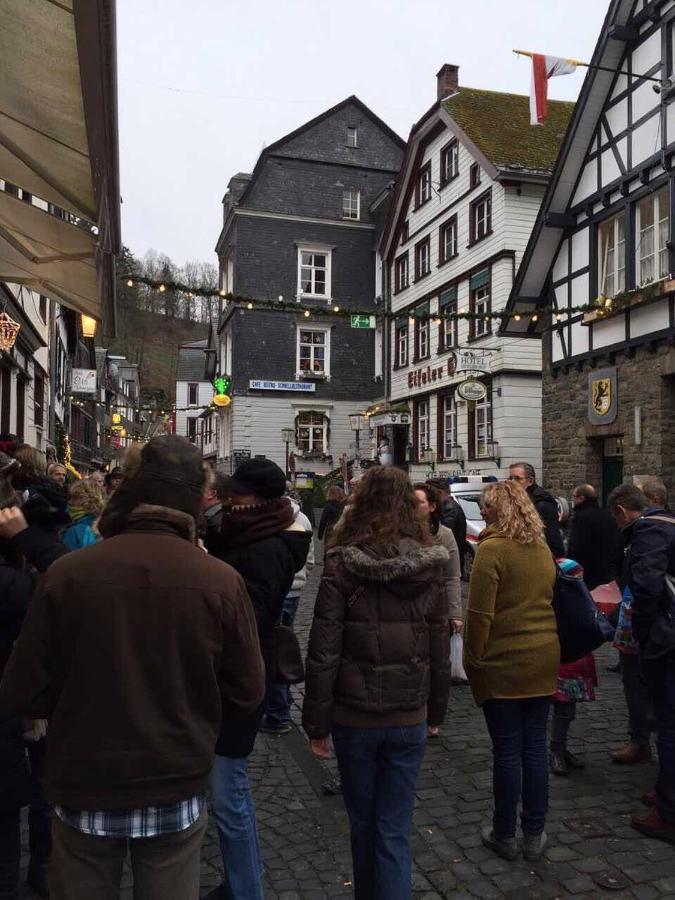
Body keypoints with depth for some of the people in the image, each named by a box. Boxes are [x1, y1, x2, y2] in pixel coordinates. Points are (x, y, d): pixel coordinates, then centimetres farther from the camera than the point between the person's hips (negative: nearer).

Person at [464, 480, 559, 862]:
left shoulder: (493, 549, -15)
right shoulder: (543, 548, 7)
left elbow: (480, 614, -17)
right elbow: (549, 600, 13)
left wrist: (472, 660, -6)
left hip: (502, 664, -6)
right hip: (543, 661, 6)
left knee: (507, 750, 5)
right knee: (535, 746, 13)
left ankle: (505, 835, 20)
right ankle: (535, 834, 24)